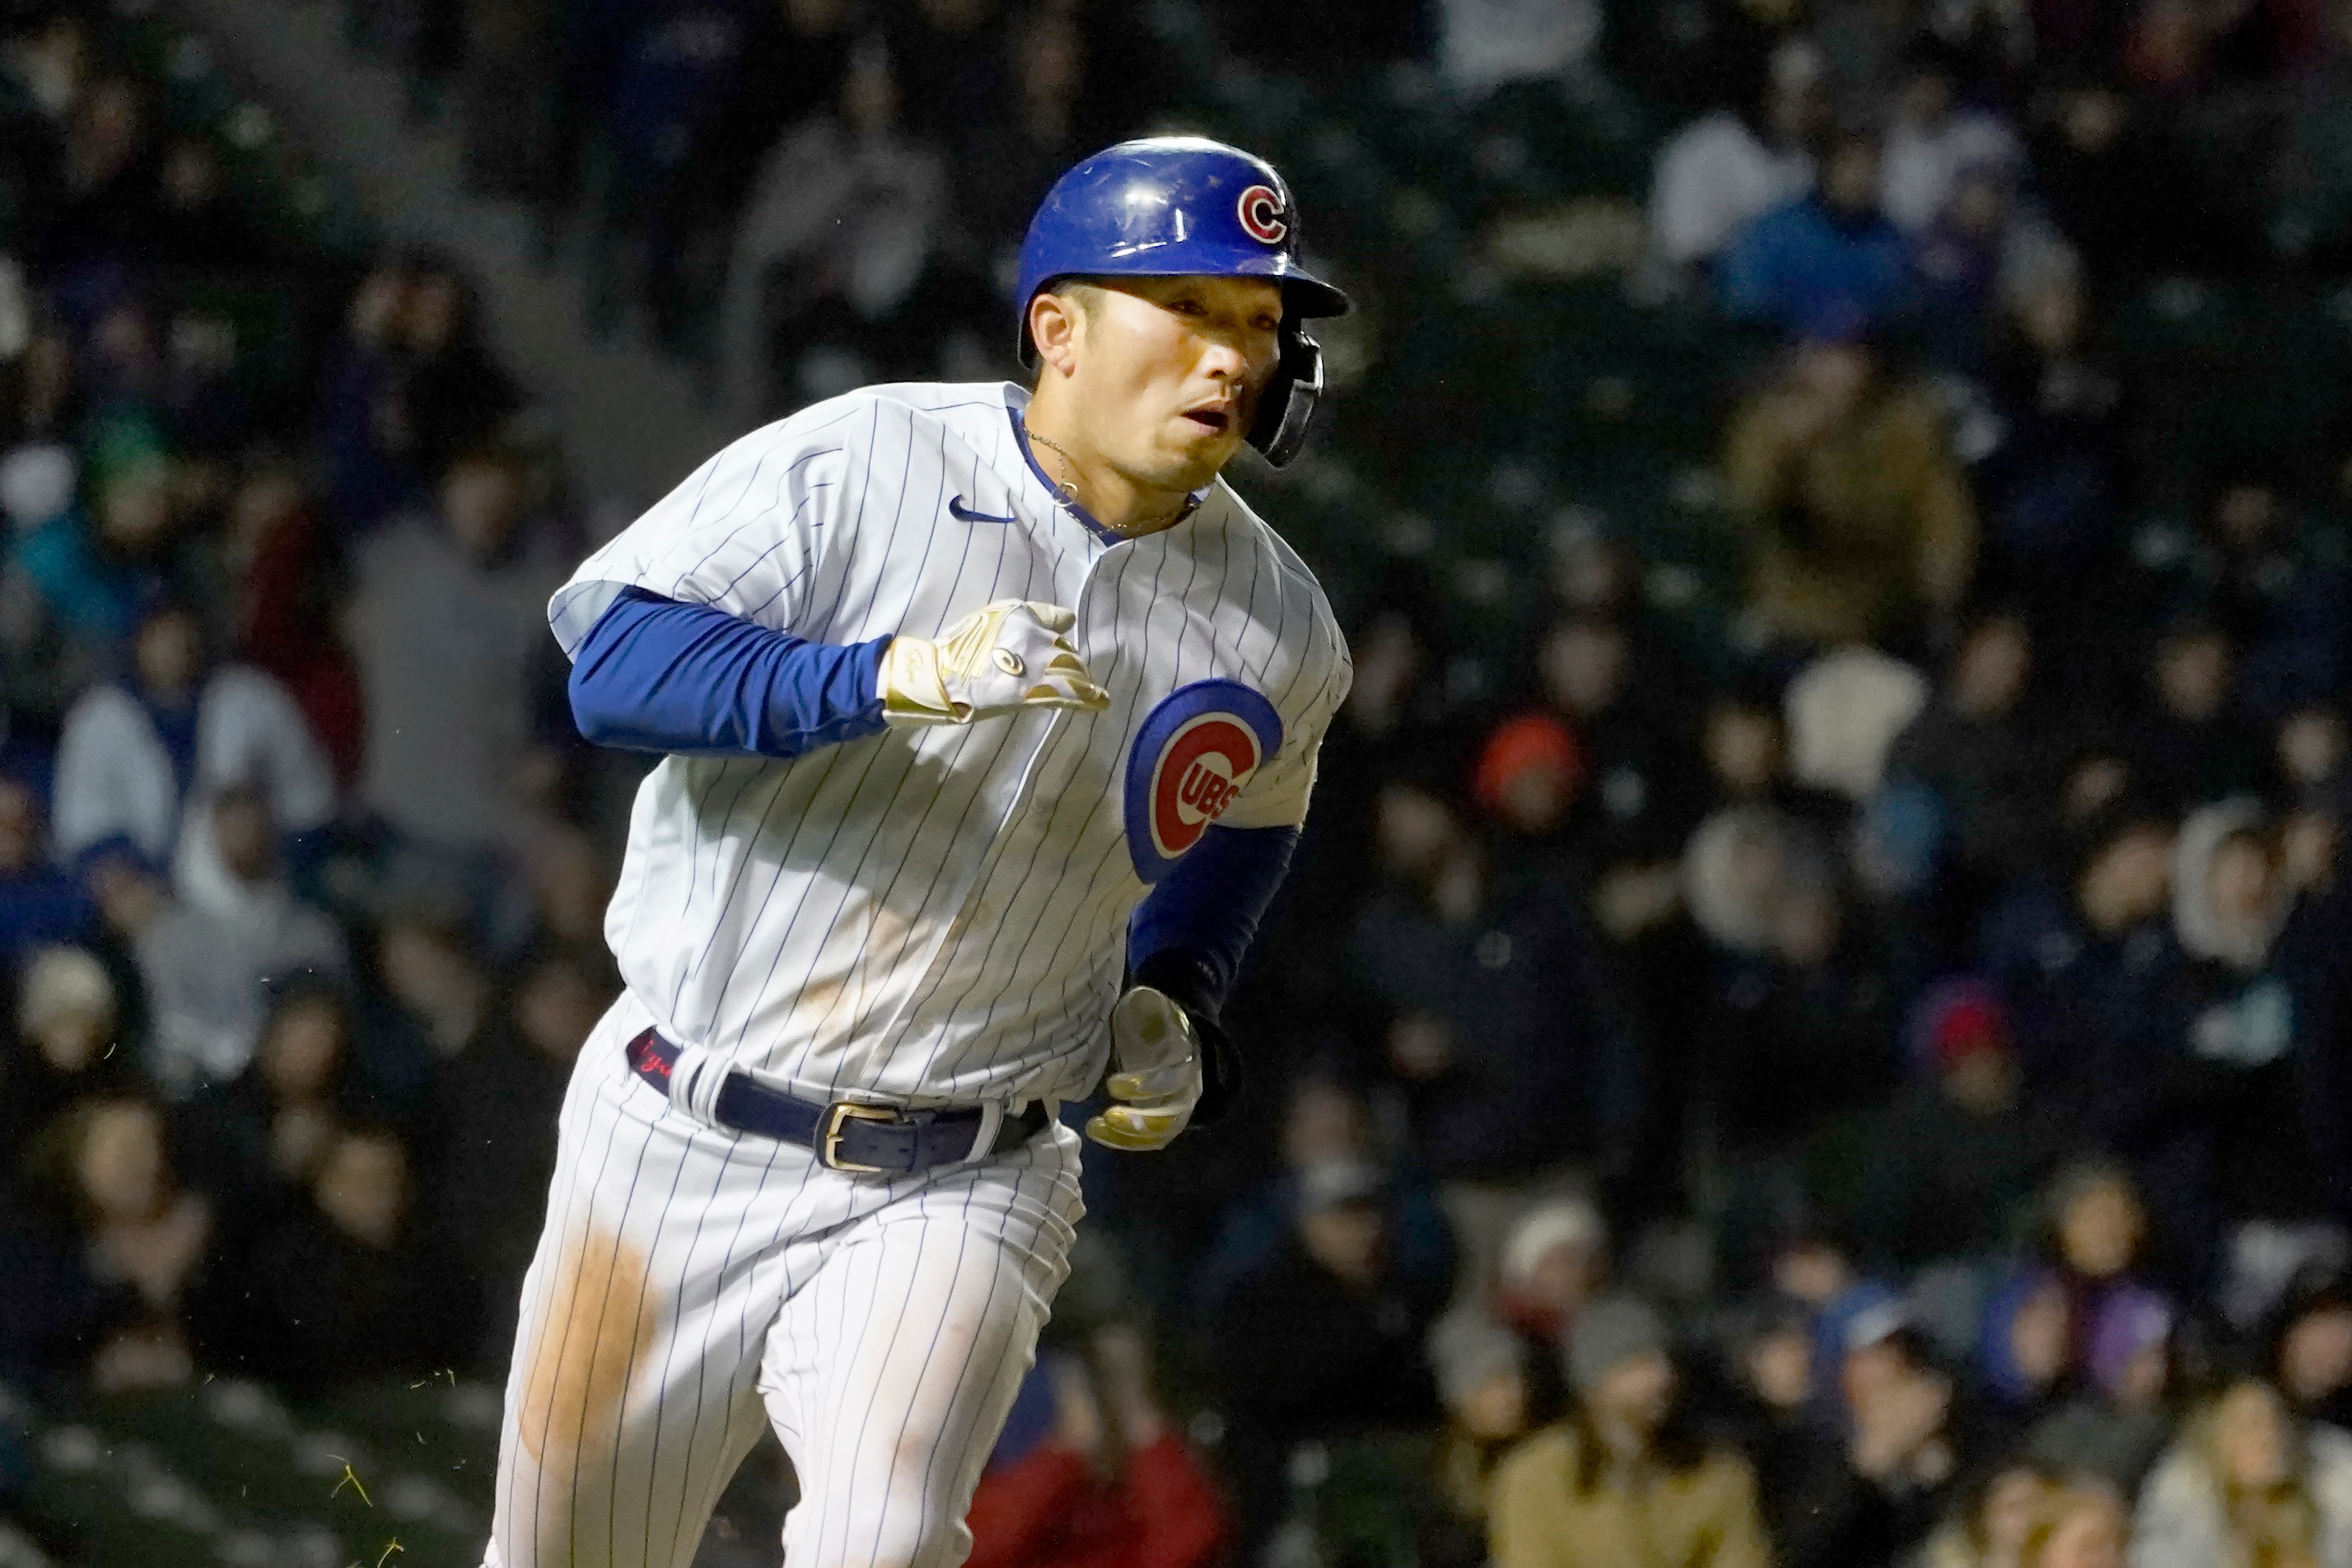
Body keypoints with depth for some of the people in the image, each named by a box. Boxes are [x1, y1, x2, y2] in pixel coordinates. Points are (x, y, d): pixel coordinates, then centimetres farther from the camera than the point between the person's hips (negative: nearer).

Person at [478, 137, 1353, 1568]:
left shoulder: (1281, 635, 1)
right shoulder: (853, 468, -11)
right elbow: (616, 664, -21)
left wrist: (1171, 998, 5)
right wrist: (894, 680, -33)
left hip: (956, 1196, 1)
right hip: (681, 1147, -1)